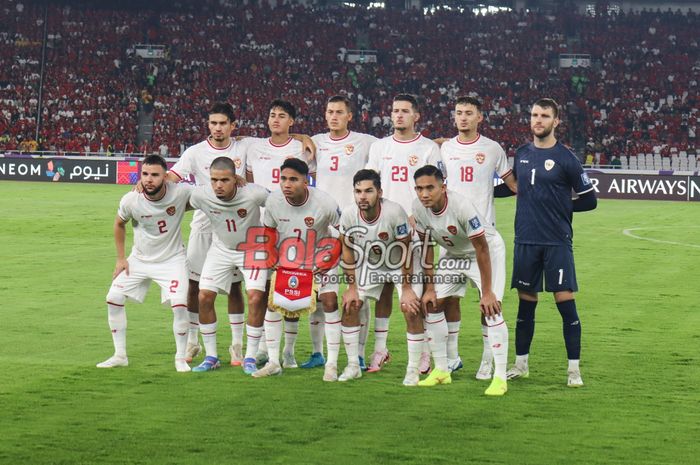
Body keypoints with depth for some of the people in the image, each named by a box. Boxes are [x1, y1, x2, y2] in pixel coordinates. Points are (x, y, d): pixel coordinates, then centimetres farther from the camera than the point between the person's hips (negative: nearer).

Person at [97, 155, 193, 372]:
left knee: (180, 305, -18)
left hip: (171, 259, -3)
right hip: (139, 258, 3)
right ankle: (120, 356, 14)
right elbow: (119, 224, 3)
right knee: (113, 299, -2)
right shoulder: (130, 200, -19)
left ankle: (180, 358, 3)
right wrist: (120, 258, 3)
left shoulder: (180, 192, -25)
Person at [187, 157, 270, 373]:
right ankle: (211, 357, 10)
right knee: (204, 297, -5)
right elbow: (182, 206, 0)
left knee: (256, 298, -16)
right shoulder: (201, 195, -24)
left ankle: (250, 358, -1)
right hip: (221, 249, 3)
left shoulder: (253, 194, -32)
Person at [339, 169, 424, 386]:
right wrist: (352, 286, -6)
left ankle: (413, 370, -3)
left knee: (411, 310, -17)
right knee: (349, 306, -4)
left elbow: (405, 250, -23)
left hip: (400, 264, -4)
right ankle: (353, 366, 10)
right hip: (370, 264, 4)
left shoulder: (394, 212, -35)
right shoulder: (348, 215, -24)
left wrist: (406, 287, -19)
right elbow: (348, 249, -7)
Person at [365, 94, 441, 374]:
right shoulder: (379, 147, 12)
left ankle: (425, 351, 3)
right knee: (383, 288, 4)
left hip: (417, 227, -3)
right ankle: (380, 349, 10)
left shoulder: (428, 148, 3)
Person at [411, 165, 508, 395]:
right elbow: (427, 246, -4)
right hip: (453, 253, 6)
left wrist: (487, 292, -25)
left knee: (490, 308, -20)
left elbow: (482, 249, -29)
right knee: (432, 305, 1)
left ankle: (500, 378, -15)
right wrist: (429, 287, -3)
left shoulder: (461, 206, -36)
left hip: (488, 251, -6)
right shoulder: (419, 208, -18)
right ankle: (441, 370, 14)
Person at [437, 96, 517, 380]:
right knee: (448, 293, 4)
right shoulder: (445, 148, 8)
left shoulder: (492, 149, 1)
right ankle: (451, 356, 15)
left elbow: (512, 184, 7)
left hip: (484, 231, -3)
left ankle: (488, 359, 2)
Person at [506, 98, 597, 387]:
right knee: (526, 303, 11)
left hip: (557, 242, -4)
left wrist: (560, 207, 0)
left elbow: (589, 200, 0)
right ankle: (521, 364, 21)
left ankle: (574, 369, 2)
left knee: (565, 302, -5)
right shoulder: (521, 154, 9)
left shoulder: (565, 158, -4)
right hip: (525, 241, 4)